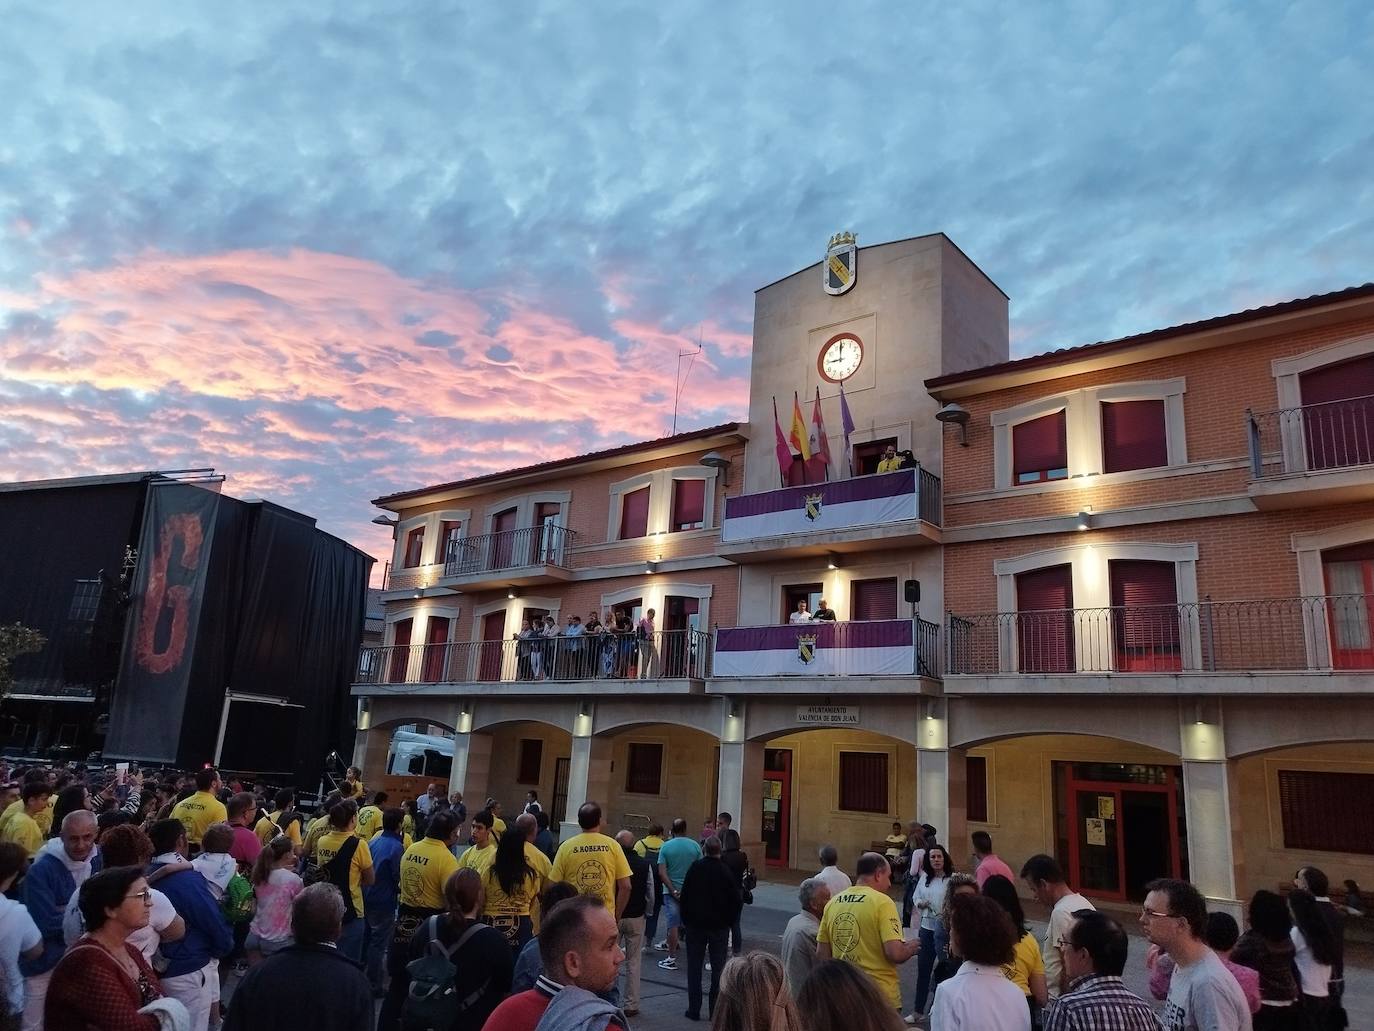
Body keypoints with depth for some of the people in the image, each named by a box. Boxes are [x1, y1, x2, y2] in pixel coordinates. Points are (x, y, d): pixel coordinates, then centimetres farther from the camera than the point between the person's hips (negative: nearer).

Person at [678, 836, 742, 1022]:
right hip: (719, 926, 0)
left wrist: (685, 919, 6)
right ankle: (716, 1010, 10)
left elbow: (684, 896, -5)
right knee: (718, 968, 9)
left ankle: (694, 1009, 12)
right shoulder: (726, 872, -11)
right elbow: (735, 901, -6)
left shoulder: (694, 868, -9)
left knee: (694, 967, 10)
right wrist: (729, 921, 7)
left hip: (695, 924, 1)